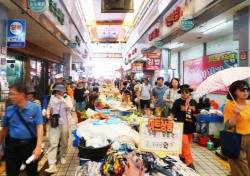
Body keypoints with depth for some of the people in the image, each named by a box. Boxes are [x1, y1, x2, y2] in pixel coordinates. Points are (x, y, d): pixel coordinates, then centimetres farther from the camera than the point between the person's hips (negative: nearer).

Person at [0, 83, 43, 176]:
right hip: (13, 145, 2)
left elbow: (39, 127, -15)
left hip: (30, 145, -2)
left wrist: (38, 147, -24)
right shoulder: (9, 110, 1)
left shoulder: (35, 108, -10)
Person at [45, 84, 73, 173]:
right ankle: (52, 165, -6)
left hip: (64, 123, -1)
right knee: (53, 143, -7)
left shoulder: (67, 97, -4)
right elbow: (49, 107, 16)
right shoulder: (52, 97, 3)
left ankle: (62, 156, 41)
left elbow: (70, 107, -22)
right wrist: (48, 113, -4)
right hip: (54, 123, 1)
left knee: (64, 142, 15)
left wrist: (62, 98, -23)